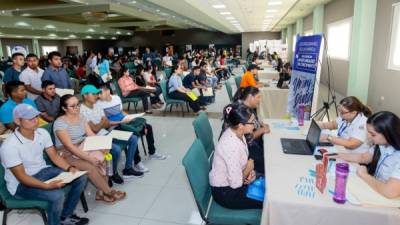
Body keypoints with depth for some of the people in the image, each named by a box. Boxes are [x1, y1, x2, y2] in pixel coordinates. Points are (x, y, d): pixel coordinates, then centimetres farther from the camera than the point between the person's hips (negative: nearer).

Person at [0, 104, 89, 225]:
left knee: (81, 177, -7)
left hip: (42, 171, 7)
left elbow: (54, 156, 0)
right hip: (20, 184, -6)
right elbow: (22, 177, -23)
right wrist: (47, 186, -36)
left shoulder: (42, 133, -7)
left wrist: (69, 168, -18)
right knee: (57, 195, -31)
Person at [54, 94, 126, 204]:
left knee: (101, 159, -20)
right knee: (90, 167, -28)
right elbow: (69, 146, -24)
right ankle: (108, 192, -10)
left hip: (82, 149, 6)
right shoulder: (60, 123, -17)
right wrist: (88, 157, -30)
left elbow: (92, 135, 1)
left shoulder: (81, 118, 5)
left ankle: (101, 192, -8)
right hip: (67, 155, -6)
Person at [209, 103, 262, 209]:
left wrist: (250, 171, -9)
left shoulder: (236, 132, -9)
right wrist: (248, 169, -12)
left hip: (231, 178, 8)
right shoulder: (231, 146, -35)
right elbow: (236, 183, -28)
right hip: (225, 192, -8)